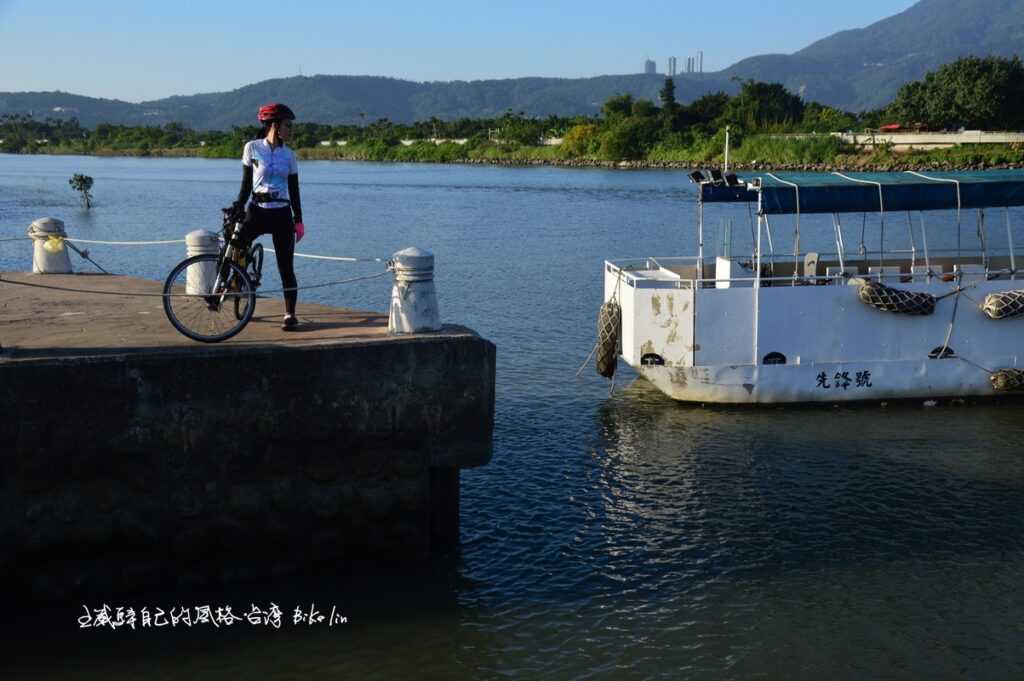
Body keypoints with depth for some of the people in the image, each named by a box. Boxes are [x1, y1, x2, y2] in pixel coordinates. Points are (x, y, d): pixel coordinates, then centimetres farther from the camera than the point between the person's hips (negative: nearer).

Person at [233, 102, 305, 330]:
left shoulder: (288, 155, 6)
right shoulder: (252, 148, 0)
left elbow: (294, 190, 7)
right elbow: (246, 184, 2)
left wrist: (299, 221, 3)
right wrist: (237, 209, -6)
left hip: (281, 214, 1)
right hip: (257, 211, -1)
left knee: (286, 267, -1)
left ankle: (290, 314, 6)